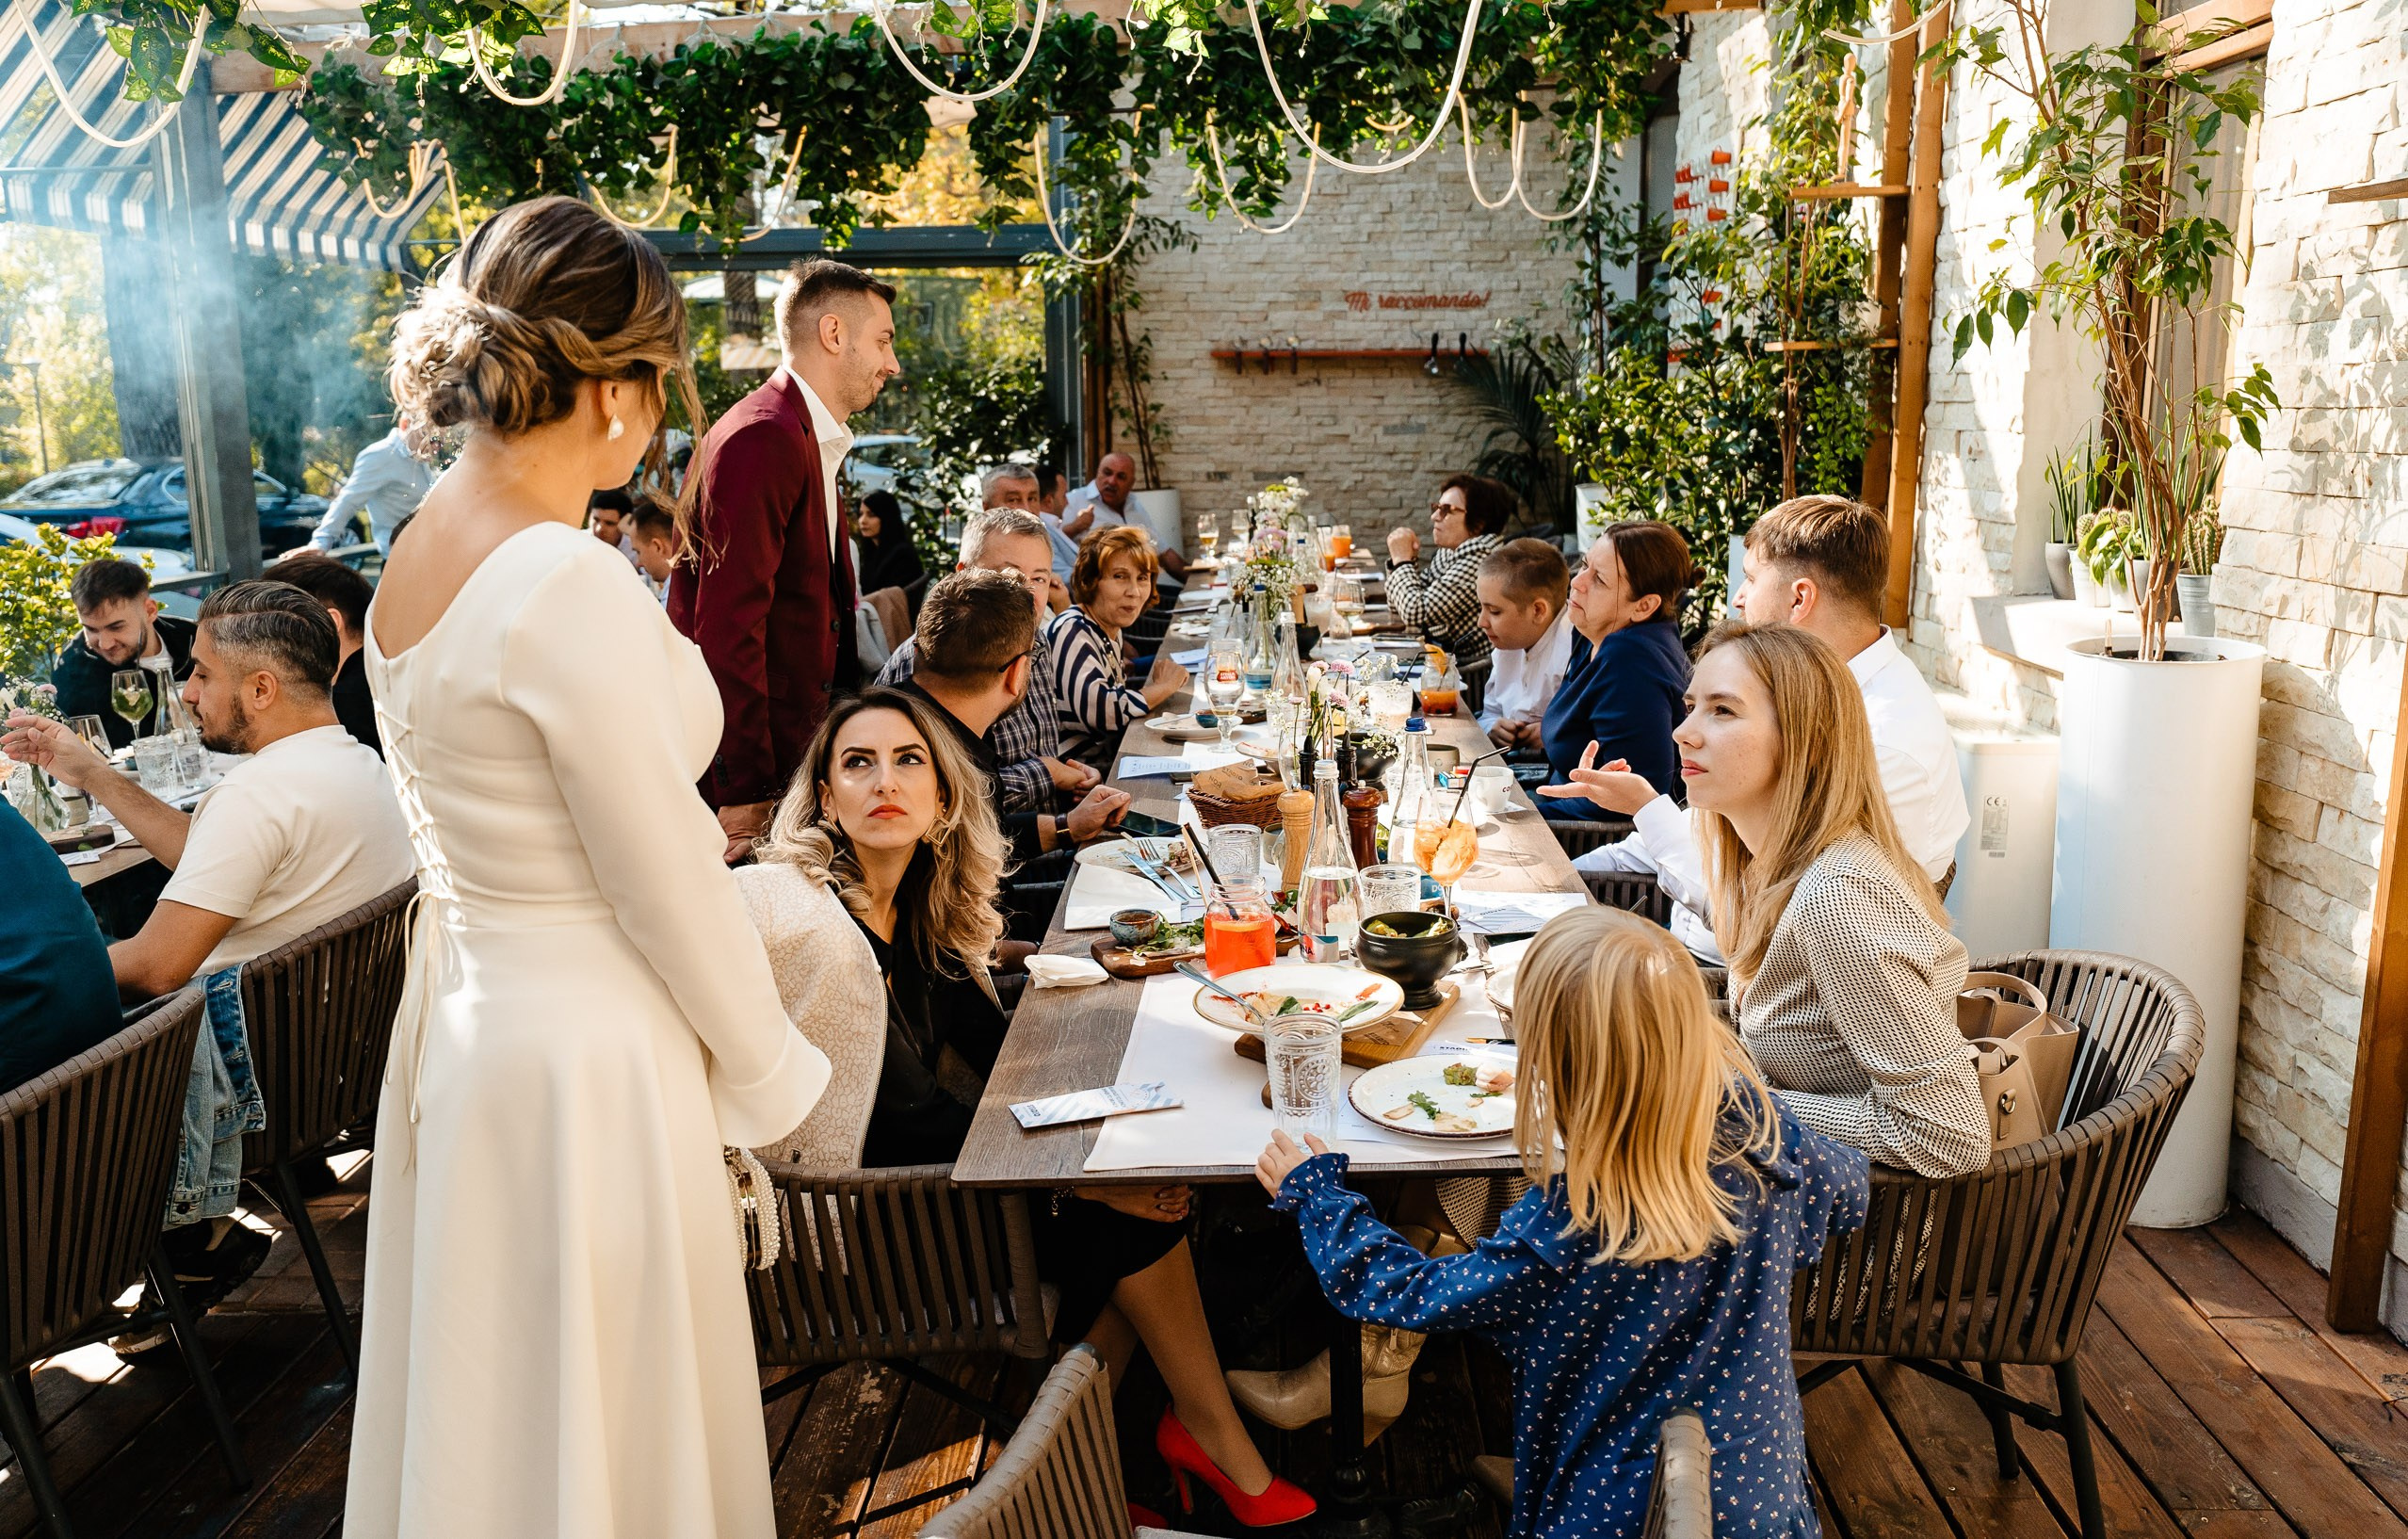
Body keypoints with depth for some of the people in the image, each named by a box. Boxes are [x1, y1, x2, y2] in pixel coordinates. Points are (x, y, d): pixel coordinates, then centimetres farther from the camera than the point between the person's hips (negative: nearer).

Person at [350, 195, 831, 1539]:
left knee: (486, 1406, 26)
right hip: (587, 1053, -9)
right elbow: (671, 892, -19)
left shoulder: (414, 558, 2)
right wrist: (771, 1076, -5)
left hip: (467, 1011, 9)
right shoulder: (574, 592, -25)